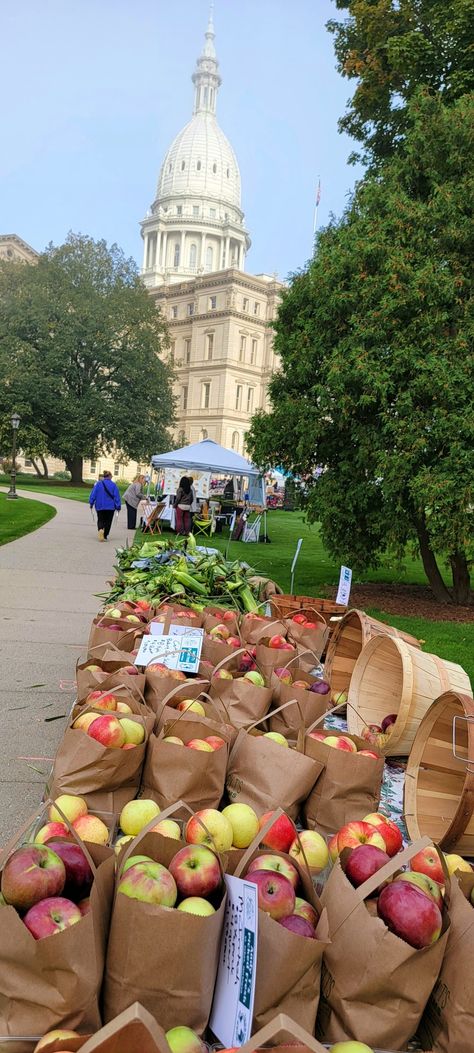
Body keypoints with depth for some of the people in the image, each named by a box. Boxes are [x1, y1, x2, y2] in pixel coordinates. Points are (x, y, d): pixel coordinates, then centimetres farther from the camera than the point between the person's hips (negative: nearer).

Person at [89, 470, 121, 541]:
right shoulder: (113, 485, -5)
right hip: (110, 507, -1)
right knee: (108, 521, 11)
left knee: (100, 520, 12)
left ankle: (100, 529, -18)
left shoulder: (98, 484, -2)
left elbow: (93, 494, -2)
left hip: (99, 506, 1)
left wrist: (91, 503, 7)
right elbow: (117, 496, -5)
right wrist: (118, 506, 0)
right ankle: (105, 536, 10)